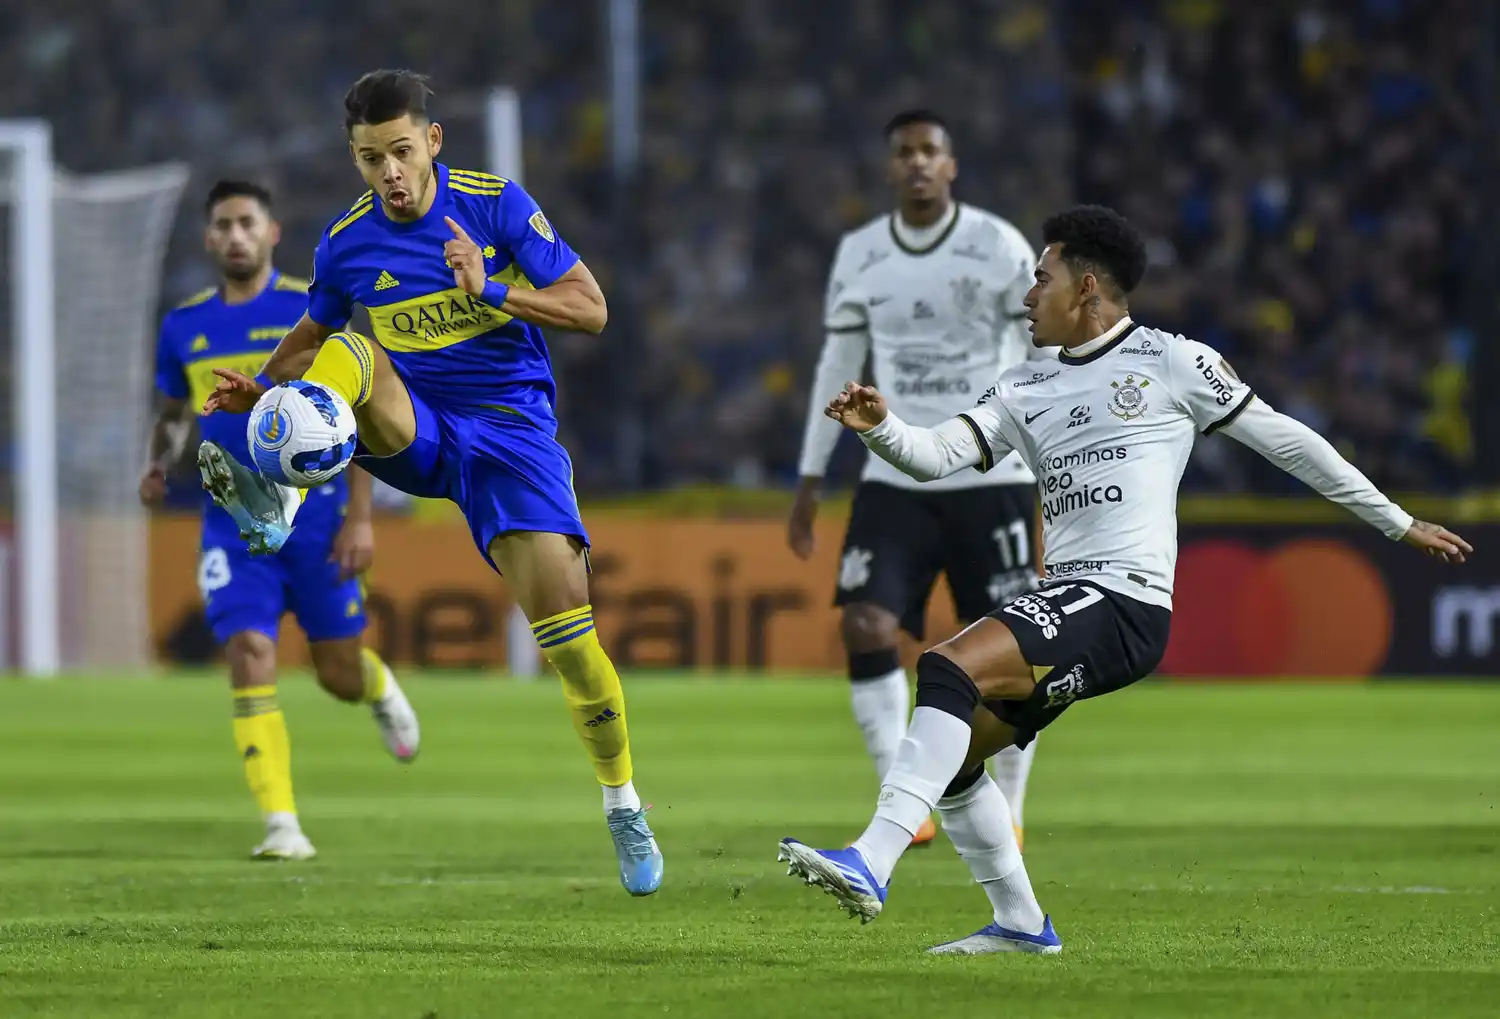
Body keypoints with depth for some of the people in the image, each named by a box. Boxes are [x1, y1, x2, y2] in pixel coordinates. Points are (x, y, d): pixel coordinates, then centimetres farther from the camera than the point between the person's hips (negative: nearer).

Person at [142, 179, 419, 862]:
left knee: (338, 674, 5)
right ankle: (282, 826, -15)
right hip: (233, 520, 2)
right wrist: (158, 466, -3)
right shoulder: (184, 326, 6)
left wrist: (360, 518, -10)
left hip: (315, 515, -2)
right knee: (249, 659, -15)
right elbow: (174, 414, 20)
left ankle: (381, 689, 44)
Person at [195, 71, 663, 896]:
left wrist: (493, 291, -19)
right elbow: (313, 334, 19)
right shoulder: (346, 244, 1)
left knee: (562, 611, -17)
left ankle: (623, 807, -1)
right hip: (414, 433, 2)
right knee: (352, 355, -29)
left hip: (510, 427, -2)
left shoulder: (496, 204, -5)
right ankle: (279, 499, -53)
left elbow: (589, 308, -4)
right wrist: (259, 389, -1)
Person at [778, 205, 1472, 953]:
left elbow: (1284, 441, 9)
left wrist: (1399, 524, 13)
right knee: (950, 754, 7)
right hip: (1064, 607, 8)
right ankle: (1020, 924, 19)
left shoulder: (1171, 364, 4)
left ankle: (870, 867, -36)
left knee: (947, 668, -26)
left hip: (1125, 603, -8)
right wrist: (880, 428, -13)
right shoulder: (1025, 393, 21)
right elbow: (939, 455, 10)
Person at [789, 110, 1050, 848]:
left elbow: (1049, 356, 0)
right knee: (865, 627, -14)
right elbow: (836, 367, 15)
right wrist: (810, 482, 13)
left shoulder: (998, 247, -4)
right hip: (894, 480, 3)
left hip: (991, 477, -3)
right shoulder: (859, 256, 6)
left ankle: (1007, 812, 13)